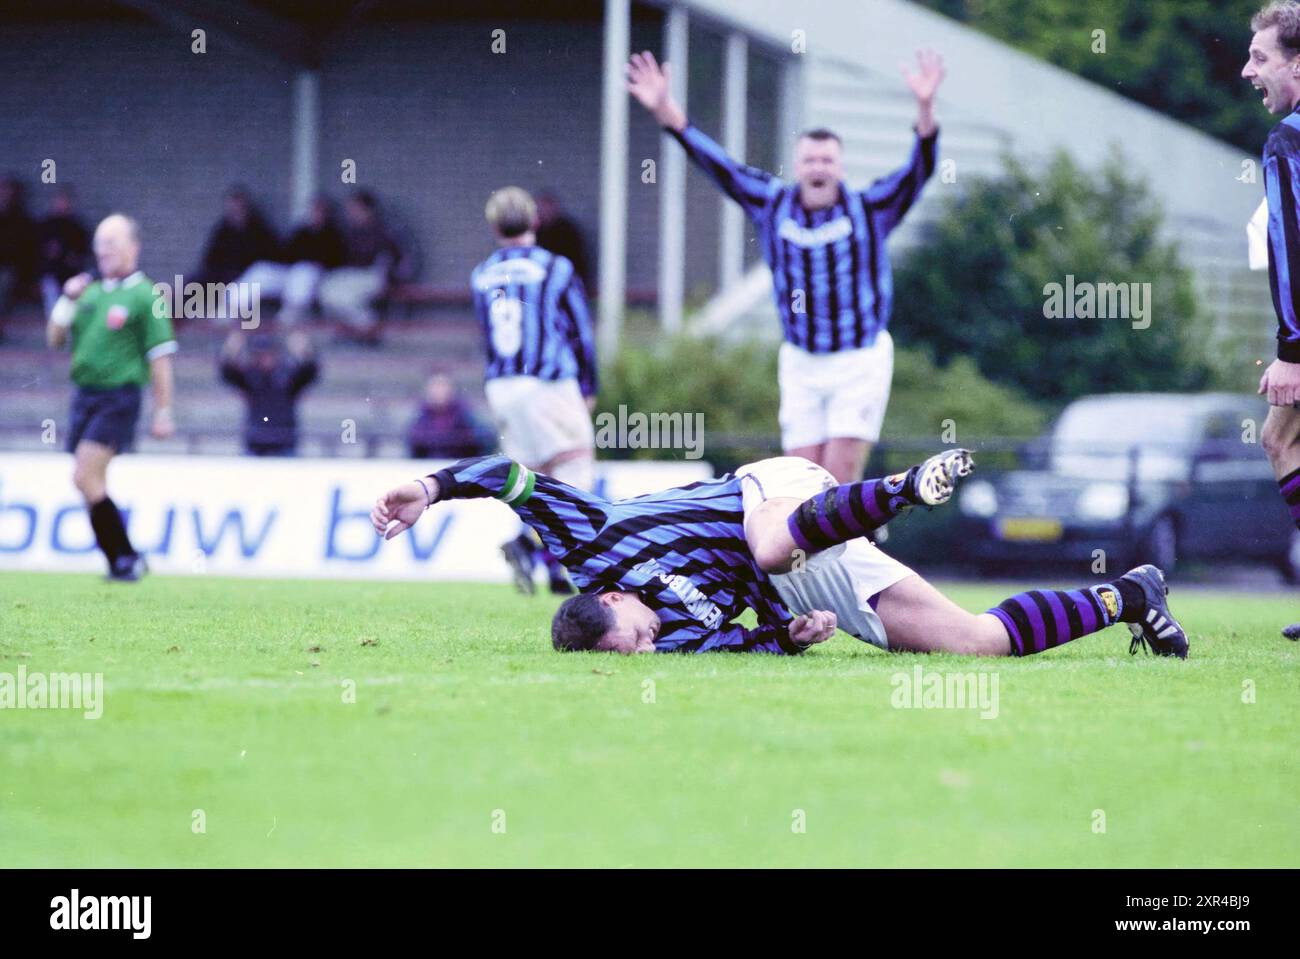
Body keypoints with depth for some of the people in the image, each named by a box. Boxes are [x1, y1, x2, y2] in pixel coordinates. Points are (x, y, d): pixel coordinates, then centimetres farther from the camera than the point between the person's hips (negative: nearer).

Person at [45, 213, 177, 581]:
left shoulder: (146, 296, -5)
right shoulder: (90, 292, 14)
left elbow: (160, 358, -6)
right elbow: (54, 339, 15)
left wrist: (163, 412, -9)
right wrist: (68, 300, 0)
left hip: (118, 396, -7)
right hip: (84, 396, 7)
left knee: (85, 478, -17)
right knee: (92, 486, 5)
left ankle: (125, 557, -10)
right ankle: (121, 562, 11)